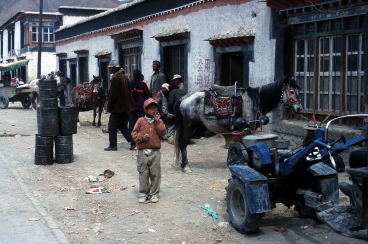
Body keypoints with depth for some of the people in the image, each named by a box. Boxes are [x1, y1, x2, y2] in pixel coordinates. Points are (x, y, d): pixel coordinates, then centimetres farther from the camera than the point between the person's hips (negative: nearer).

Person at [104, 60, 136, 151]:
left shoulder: (115, 79, -19)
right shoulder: (124, 77, 10)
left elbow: (112, 95, -19)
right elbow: (129, 92, 14)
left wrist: (109, 107, -10)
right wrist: (130, 104, 18)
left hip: (117, 107, -9)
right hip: (125, 106, 9)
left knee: (112, 127, 0)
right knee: (122, 126, 16)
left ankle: (112, 145, 5)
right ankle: (132, 141, 9)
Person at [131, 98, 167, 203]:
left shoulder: (159, 121, 7)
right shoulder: (141, 121, 4)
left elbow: (163, 132, -7)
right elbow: (134, 133, 3)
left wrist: (157, 121, -10)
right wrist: (141, 137, -13)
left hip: (155, 152, 1)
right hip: (143, 152, 0)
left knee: (155, 174, 4)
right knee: (143, 174, 5)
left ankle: (154, 194, 15)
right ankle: (143, 194, 16)